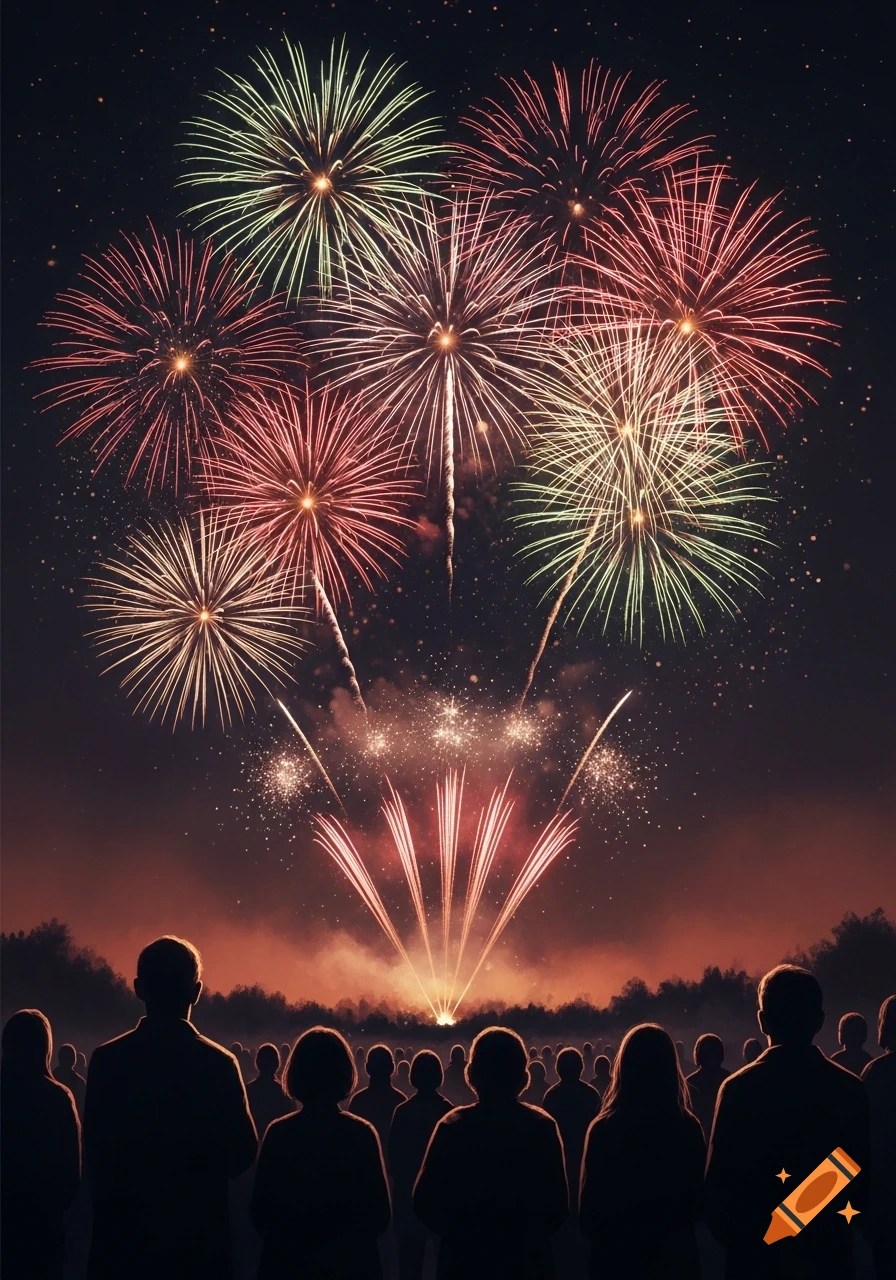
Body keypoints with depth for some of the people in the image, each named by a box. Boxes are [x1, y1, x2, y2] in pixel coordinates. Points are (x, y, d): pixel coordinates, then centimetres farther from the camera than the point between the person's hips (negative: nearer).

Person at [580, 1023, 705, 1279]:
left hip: (617, 1258, -2)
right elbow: (699, 1198, 4)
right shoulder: (689, 1127, -8)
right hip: (676, 1257, 2)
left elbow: (589, 1206, -6)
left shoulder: (604, 1129, -14)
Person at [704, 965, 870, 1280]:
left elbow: (718, 1184, -11)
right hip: (828, 1255, 2)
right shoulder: (851, 1089, -4)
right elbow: (866, 1182, 2)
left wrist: (735, 1241, 8)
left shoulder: (738, 1088, -12)